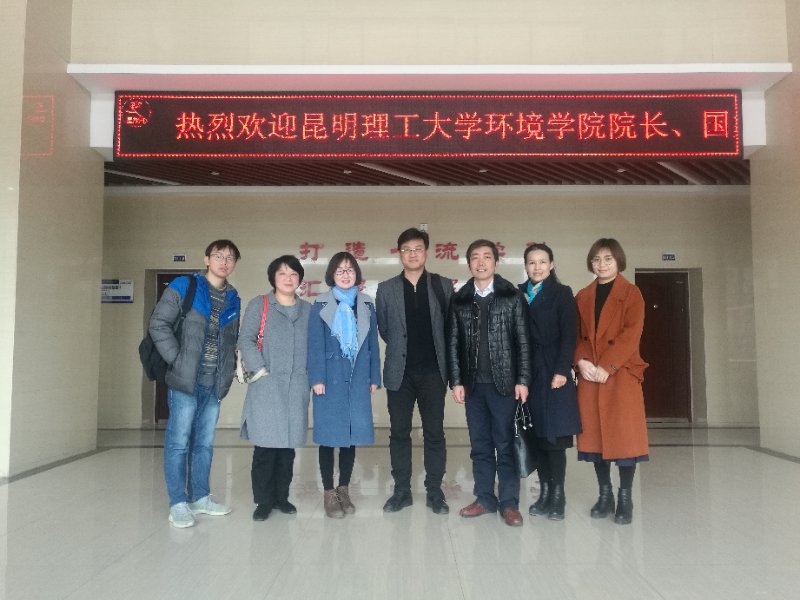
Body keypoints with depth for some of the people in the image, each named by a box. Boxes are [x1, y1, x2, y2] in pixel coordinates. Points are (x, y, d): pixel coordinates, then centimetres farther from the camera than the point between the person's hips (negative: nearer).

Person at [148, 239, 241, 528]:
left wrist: (229, 368, 7)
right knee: (179, 442, 1)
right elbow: (159, 324, -8)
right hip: (185, 380, -5)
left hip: (215, 384, 5)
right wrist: (176, 360, -12)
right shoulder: (183, 287, -4)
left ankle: (200, 497, 25)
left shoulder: (233, 299, 12)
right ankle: (178, 503, 10)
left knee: (204, 443, 14)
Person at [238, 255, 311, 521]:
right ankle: (263, 500, 9)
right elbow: (246, 340, -2)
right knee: (266, 444, -4)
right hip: (267, 387, -3)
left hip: (297, 387, 3)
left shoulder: (308, 310, 15)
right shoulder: (259, 305, 5)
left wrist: (313, 376, 2)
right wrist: (260, 371, -10)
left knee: (288, 443, 6)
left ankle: (281, 496, 19)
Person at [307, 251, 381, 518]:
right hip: (330, 379, -3)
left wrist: (374, 377, 4)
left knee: (352, 434, 7)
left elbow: (373, 343, 9)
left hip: (358, 380, 3)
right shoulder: (321, 304, 1)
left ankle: (344, 489, 21)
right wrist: (317, 378, -11)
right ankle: (329, 493, 13)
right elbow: (315, 344, -4)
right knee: (329, 435, 2)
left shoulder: (366, 305, 9)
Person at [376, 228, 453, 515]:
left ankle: (434, 492, 16)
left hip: (433, 371, -1)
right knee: (399, 433, 7)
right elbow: (383, 329, 10)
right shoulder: (386, 289, 4)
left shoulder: (443, 286, 2)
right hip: (400, 372, 1)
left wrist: (436, 352, 5)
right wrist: (402, 349, 10)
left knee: (434, 434, 5)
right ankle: (401, 491, 18)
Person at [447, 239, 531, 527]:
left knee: (504, 444, 2)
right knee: (480, 445, 9)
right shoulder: (459, 300, 7)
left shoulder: (512, 296, 1)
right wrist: (456, 381, 0)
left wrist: (522, 380, -7)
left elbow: (522, 341, -2)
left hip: (503, 381, -3)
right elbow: (453, 343, 6)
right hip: (473, 383, 3)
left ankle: (509, 502, 10)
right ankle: (485, 498, 19)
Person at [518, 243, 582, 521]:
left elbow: (568, 336, -5)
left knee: (555, 435, -4)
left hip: (553, 372, -3)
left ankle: (558, 495, 5)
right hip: (528, 373, 3)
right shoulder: (518, 294, 11)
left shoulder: (561, 293, 2)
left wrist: (562, 370, -15)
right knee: (537, 434, 6)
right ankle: (544, 492, 15)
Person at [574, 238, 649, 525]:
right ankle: (605, 494, 18)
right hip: (589, 374, 4)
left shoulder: (631, 293, 1)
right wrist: (581, 361, -9)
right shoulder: (582, 296, 14)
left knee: (624, 434, -3)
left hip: (621, 373, -4)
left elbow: (631, 335, -9)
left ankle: (625, 498, 9)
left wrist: (606, 367, -16)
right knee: (594, 434, 5)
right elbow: (576, 334, 10)